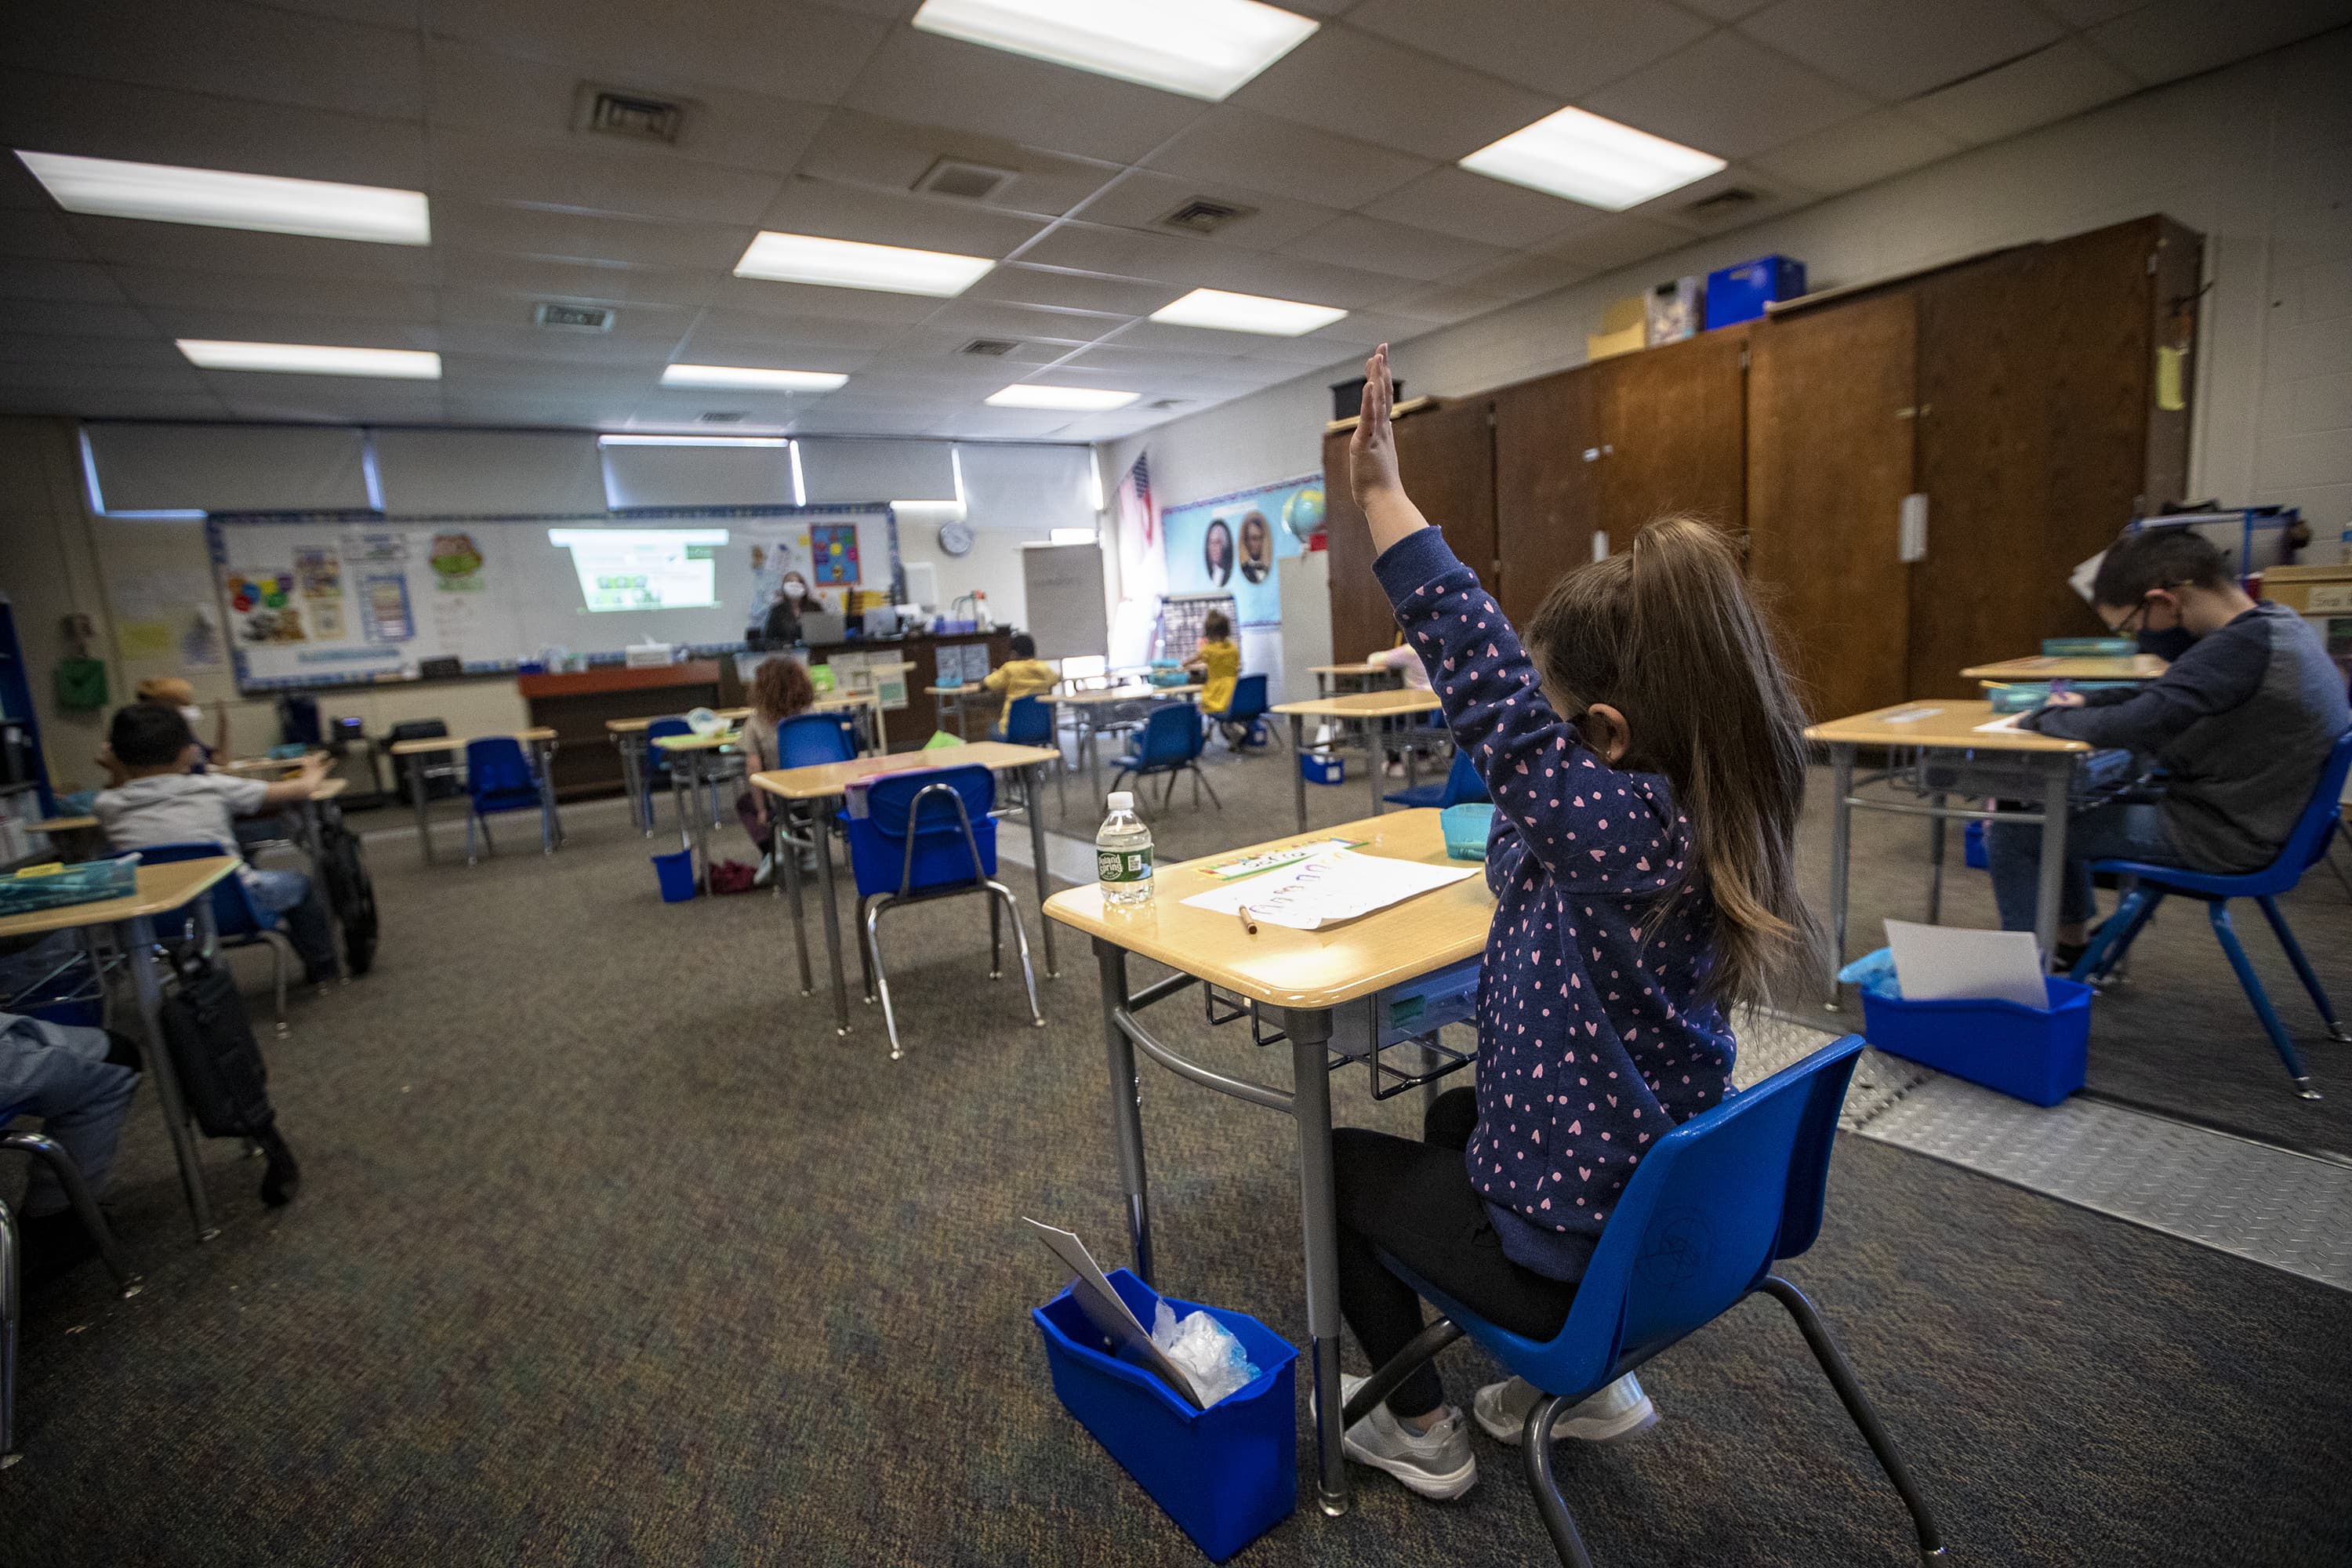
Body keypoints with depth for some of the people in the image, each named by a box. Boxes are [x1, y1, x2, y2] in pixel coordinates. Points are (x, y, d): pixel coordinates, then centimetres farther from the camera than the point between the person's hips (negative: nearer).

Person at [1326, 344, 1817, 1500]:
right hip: (1678, 1217, 8)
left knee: (1340, 1159, 16)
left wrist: (1382, 492, -21)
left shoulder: (1620, 825, -35)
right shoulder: (1717, 818, -9)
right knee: (1456, 1118, 32)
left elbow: (1482, 679, -31)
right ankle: (1588, 1378, 37)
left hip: (1576, 1253, -8)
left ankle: (1422, 1430, 32)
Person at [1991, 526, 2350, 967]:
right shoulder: (2279, 624, 5)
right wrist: (2084, 702, 5)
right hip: (2250, 816, 10)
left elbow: (2140, 726, -35)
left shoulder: (2243, 646, -26)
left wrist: (2045, 717, -19)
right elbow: (2169, 695, 17)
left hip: (2214, 839, -10)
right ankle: (2072, 943, 32)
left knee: (2013, 834, -11)